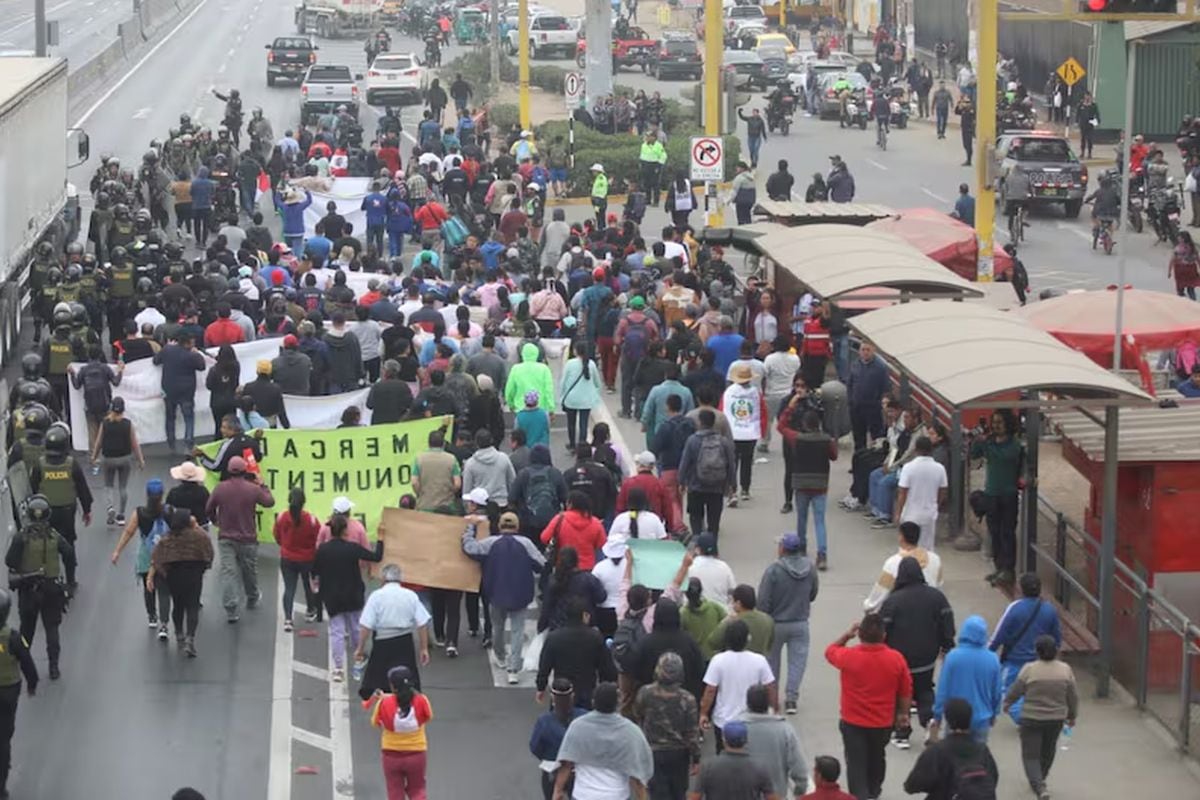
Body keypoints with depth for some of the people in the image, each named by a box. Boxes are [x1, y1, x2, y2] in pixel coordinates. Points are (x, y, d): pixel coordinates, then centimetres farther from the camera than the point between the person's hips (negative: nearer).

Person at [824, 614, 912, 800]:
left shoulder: (849, 657, -19)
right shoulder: (896, 659, -13)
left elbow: (830, 651, 5)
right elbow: (906, 690, -1)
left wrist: (847, 635, 8)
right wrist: (903, 713, 13)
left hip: (853, 723, -3)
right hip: (883, 723, 3)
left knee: (856, 764, 2)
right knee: (877, 757, 27)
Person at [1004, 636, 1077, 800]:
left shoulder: (1029, 669, -14)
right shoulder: (1065, 669, -5)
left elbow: (1015, 691, -4)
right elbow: (1073, 697, 2)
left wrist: (1007, 703, 15)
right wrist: (1072, 716, 17)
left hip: (1031, 719, -3)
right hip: (1056, 719, 3)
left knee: (1031, 755, 1)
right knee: (1048, 751, 23)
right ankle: (1040, 778, 42)